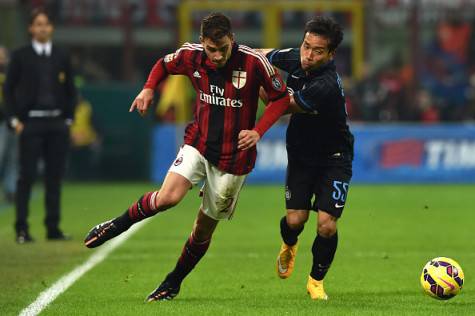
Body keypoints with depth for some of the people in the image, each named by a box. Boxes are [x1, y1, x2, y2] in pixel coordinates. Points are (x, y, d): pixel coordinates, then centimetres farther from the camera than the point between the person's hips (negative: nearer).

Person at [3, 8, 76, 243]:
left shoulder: (61, 57, 10)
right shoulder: (21, 56, 2)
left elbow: (70, 91, 15)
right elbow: (8, 89, 2)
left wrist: (68, 119, 7)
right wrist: (14, 120, -5)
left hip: (57, 123, 3)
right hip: (31, 123, -3)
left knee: (54, 176, 4)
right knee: (27, 175, -6)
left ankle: (53, 228, 9)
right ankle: (21, 230, -3)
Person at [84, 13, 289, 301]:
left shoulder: (253, 62, -18)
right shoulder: (191, 55, -8)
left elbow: (281, 97, -5)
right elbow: (164, 65, 15)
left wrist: (258, 131, -17)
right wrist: (149, 89, -4)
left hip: (234, 156, -1)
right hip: (199, 144, 1)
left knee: (206, 226, 7)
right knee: (168, 197, -25)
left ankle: (174, 283, 28)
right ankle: (117, 225, 0)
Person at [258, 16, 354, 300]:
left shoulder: (326, 86, -33)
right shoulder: (295, 58, -11)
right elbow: (267, 55, 12)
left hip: (333, 158, -5)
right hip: (301, 156, 5)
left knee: (327, 225, -12)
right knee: (295, 220, -7)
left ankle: (316, 280, 15)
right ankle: (289, 245, 32)